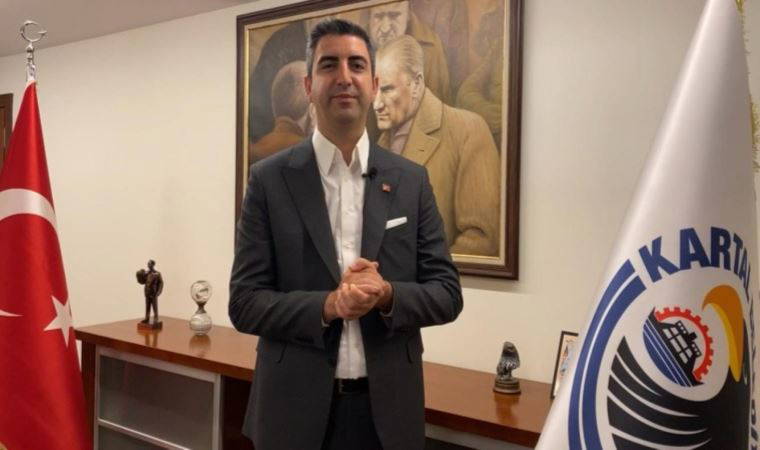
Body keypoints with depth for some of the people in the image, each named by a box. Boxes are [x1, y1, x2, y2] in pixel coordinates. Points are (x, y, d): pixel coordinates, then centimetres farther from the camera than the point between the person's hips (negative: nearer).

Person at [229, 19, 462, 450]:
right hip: (295, 408, -1)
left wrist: (387, 295, -18)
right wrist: (326, 305, -21)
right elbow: (245, 302, -5)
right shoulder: (269, 179, -4)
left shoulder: (411, 180, 1)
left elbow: (447, 293, 1)